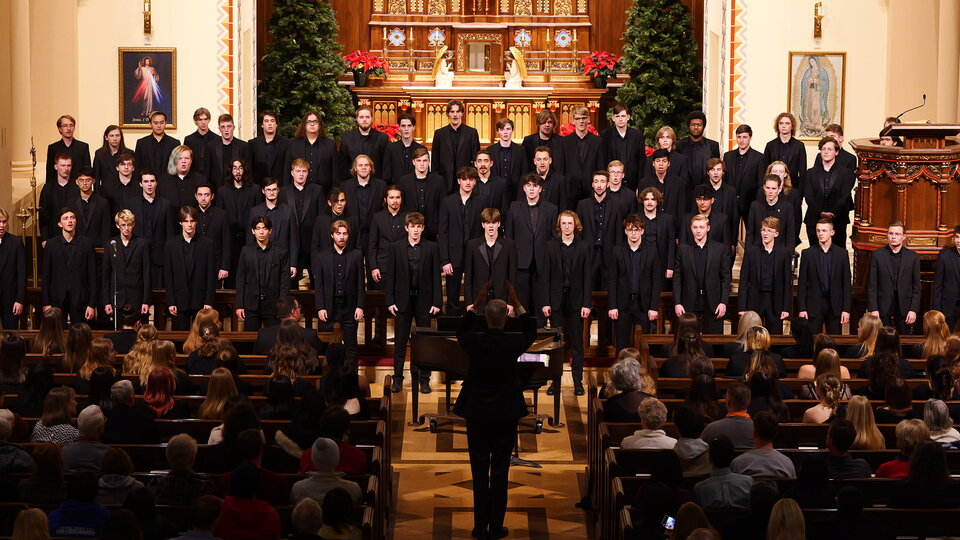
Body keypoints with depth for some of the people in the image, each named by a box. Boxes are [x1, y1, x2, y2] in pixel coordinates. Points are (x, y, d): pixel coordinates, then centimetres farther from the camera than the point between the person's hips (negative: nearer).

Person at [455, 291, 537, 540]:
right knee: (500, 471, 5)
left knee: (479, 470, 7)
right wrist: (518, 306, 14)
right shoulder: (513, 343, -11)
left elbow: (460, 332, 16)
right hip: (506, 415, -1)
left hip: (477, 415, 1)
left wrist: (475, 305, 14)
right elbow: (531, 334, 14)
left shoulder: (474, 342, -11)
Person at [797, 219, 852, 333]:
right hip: (814, 306, 0)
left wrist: (846, 309, -2)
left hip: (835, 307, 1)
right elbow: (802, 283, 2)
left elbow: (846, 284, 4)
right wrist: (801, 308, -4)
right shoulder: (807, 253, 3)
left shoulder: (842, 254, 4)